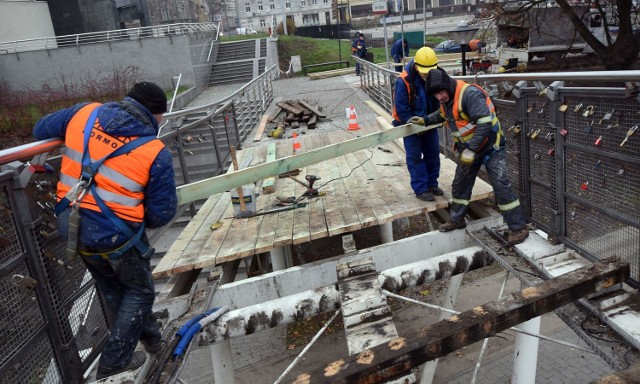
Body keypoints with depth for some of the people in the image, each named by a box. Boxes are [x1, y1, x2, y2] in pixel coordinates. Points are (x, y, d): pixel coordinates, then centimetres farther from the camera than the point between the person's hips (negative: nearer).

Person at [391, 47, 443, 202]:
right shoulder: (404, 81, -26)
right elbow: (401, 109, -21)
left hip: (429, 122, 5)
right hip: (410, 123, -5)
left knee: (433, 153, 10)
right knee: (415, 156, 0)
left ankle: (432, 184, 24)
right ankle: (421, 189, 6)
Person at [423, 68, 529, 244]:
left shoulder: (470, 93, -28)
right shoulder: (445, 100, 1)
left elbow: (485, 123, -35)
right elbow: (441, 115, 27)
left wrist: (470, 150, -33)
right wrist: (425, 120, 14)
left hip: (489, 146, -8)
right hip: (467, 149, 8)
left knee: (500, 185, -13)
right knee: (460, 183, 14)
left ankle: (519, 228, -4)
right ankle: (457, 220, 33)